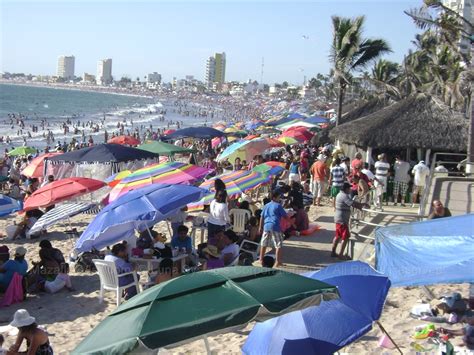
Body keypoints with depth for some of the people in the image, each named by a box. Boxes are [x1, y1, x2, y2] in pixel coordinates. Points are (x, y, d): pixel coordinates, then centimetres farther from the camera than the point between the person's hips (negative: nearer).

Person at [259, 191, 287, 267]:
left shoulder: (266, 206, 15)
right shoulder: (278, 205, -2)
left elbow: (262, 217, 17)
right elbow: (285, 216, -1)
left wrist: (260, 227, 22)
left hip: (266, 226, 6)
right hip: (275, 227, -6)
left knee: (264, 244, 14)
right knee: (278, 245, -1)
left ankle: (261, 260, 20)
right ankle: (278, 261, -5)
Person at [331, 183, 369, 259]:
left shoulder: (340, 195, 14)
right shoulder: (344, 196, -19)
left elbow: (351, 204, 18)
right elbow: (353, 203, -27)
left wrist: (360, 207, 9)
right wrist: (363, 204, -14)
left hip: (338, 219, 10)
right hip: (342, 220, -10)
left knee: (338, 236, 17)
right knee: (346, 237, -4)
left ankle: (333, 252, 22)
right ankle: (341, 255, -1)